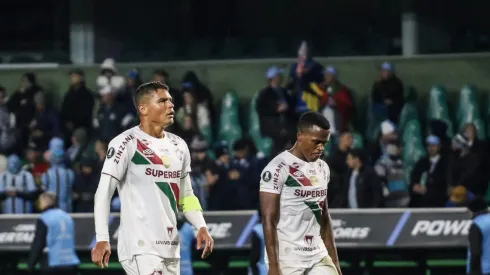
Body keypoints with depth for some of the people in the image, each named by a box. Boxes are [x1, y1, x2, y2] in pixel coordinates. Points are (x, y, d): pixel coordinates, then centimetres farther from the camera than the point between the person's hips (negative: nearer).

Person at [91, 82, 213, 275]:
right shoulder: (126, 143, -8)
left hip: (170, 248, 8)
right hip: (140, 248, -8)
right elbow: (104, 193, -10)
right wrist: (102, 239, -18)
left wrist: (201, 227, 6)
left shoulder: (179, 146, 14)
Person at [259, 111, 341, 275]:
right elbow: (269, 220, -14)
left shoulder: (323, 168, 12)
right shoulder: (278, 168, -12)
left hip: (318, 256, 7)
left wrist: (334, 260, 16)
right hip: (287, 258, -7)